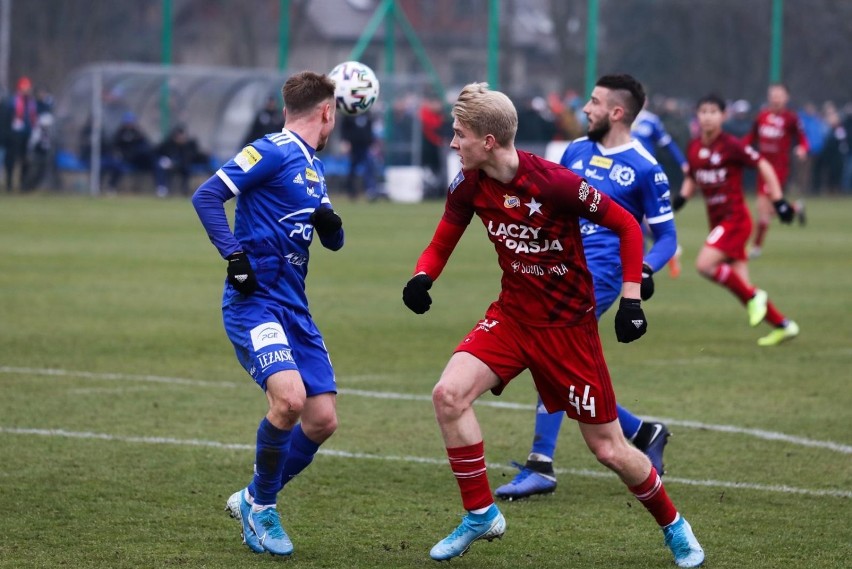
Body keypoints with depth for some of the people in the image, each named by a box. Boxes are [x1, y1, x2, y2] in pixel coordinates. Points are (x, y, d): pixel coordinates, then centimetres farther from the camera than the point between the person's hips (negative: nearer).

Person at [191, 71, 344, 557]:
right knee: (289, 398, -27)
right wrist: (235, 256, -22)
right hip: (254, 302, -9)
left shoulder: (315, 168, 19)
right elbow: (206, 196, -15)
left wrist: (331, 224, 4)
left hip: (294, 308, 9)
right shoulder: (273, 152, -8)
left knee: (323, 420, 1)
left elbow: (333, 241, 27)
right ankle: (260, 507, -5)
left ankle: (254, 500, 21)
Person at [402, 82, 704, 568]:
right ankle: (481, 515, -3)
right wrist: (422, 278, -17)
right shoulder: (469, 186, -8)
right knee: (449, 394, -19)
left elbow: (627, 225, -15)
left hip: (569, 324, -5)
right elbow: (442, 244, 6)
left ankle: (673, 525, 28)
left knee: (608, 448, 2)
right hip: (513, 314, 5)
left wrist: (631, 297, -20)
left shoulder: (553, 182, -25)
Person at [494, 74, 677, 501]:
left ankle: (541, 465, -19)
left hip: (599, 273, -7)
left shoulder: (644, 167, -5)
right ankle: (643, 434, 26)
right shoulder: (576, 151, 12)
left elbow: (666, 236, -1)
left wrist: (646, 268, -19)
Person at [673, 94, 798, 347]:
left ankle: (753, 297, -6)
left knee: (705, 264, -23)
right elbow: (692, 178, 21)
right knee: (739, 283, 5)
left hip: (735, 218, -7)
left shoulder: (731, 145, -13)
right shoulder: (694, 148, 6)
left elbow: (763, 166, -8)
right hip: (717, 220, 7)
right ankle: (783, 325, 16)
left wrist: (778, 200, -11)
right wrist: (682, 196, 1)